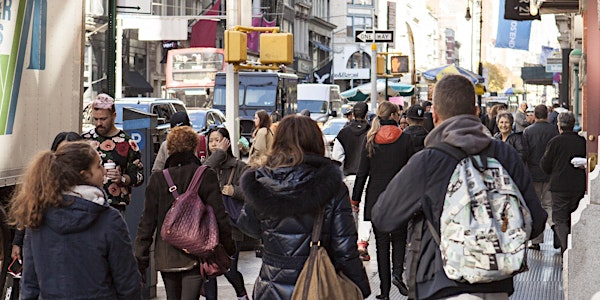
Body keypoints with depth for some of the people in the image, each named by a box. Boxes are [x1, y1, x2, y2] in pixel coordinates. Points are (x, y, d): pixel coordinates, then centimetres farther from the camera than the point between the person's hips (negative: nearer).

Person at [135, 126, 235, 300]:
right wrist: (229, 246, 6)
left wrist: (140, 259, 4)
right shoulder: (206, 176, -5)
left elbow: (147, 221, 0)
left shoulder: (157, 179, 1)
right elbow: (219, 216, -6)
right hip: (195, 256, -3)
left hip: (166, 256, 3)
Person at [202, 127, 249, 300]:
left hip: (231, 226, -3)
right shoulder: (207, 164, 8)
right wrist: (219, 153, -11)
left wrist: (234, 191, -25)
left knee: (230, 271, 1)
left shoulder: (239, 167, 0)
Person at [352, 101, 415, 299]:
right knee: (399, 238, 17)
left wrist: (355, 198, 5)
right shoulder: (405, 139, -4)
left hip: (376, 197, 1)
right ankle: (397, 272, -8)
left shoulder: (370, 139, 0)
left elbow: (362, 172, -1)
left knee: (381, 242, 5)